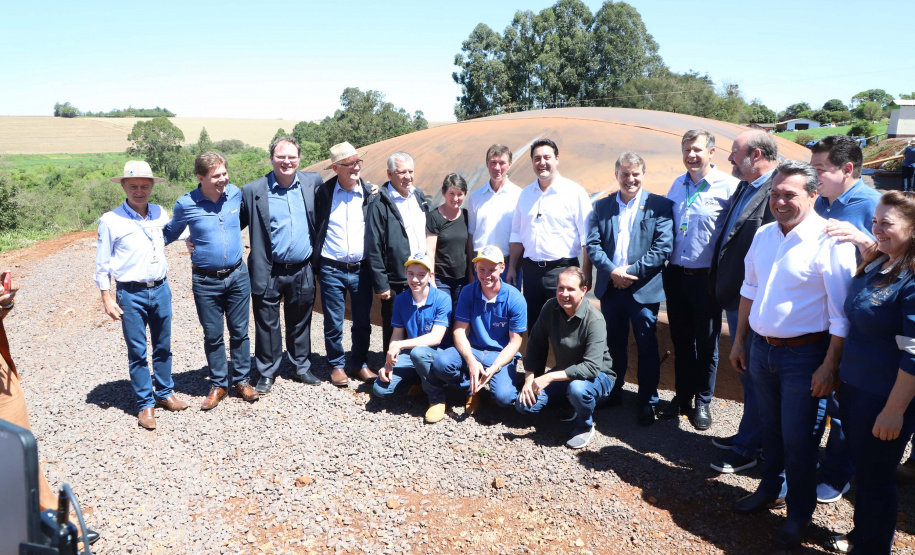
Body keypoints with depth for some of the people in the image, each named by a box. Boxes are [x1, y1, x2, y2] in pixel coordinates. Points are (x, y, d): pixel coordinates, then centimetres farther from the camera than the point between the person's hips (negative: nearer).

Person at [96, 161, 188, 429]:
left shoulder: (160, 214, 5)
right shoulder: (110, 221, -7)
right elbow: (102, 265, -3)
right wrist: (107, 298, -6)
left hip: (161, 289, 4)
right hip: (131, 294, -4)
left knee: (163, 347, 14)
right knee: (137, 352, 4)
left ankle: (164, 392, 29)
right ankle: (145, 404, 15)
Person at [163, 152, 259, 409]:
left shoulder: (236, 194, -2)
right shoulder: (186, 204, -10)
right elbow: (170, 233, 8)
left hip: (238, 275, 2)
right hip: (205, 281, -2)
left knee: (239, 331, 11)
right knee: (213, 336, 8)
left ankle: (241, 380, 26)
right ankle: (218, 385, 25)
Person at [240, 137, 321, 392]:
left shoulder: (313, 182, 2)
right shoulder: (253, 191, -6)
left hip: (303, 271, 2)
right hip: (269, 272, -2)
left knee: (300, 323, 17)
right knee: (267, 325, 9)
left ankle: (301, 367, 34)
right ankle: (267, 373, 26)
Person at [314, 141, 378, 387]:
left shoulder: (370, 194, 2)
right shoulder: (323, 193, -2)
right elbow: (313, 227, 4)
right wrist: (315, 260, 1)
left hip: (361, 269, 2)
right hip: (332, 270, -1)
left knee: (362, 322, 10)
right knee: (333, 322, 7)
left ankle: (360, 363, 28)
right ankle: (337, 365, 24)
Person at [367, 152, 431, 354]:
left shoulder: (419, 197, 10)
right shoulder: (380, 204, -11)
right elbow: (374, 247, -11)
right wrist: (380, 284, -13)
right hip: (395, 283, -5)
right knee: (394, 332, 9)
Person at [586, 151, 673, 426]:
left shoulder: (659, 205, -2)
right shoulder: (602, 206, 8)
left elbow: (663, 247, -9)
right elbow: (593, 244, 1)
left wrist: (632, 271, -15)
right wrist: (612, 271, -14)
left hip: (644, 289, -3)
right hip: (610, 288, 3)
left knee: (647, 347, 4)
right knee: (614, 343, 15)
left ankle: (647, 402, 17)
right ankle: (613, 392, 31)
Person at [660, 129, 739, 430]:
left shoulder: (728, 186, -10)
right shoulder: (677, 185, 8)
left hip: (707, 277, -5)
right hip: (676, 274, 5)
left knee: (706, 343, 9)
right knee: (681, 340, 15)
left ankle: (703, 402, 24)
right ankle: (682, 396, 30)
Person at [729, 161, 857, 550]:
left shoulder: (829, 241, -16)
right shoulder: (764, 235, 4)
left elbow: (841, 314, -16)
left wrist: (829, 367, -16)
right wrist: (739, 341, 16)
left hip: (803, 356, -6)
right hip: (762, 349, 6)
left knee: (797, 439, 4)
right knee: (770, 427, 21)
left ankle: (799, 515, 25)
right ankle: (768, 491, 41)